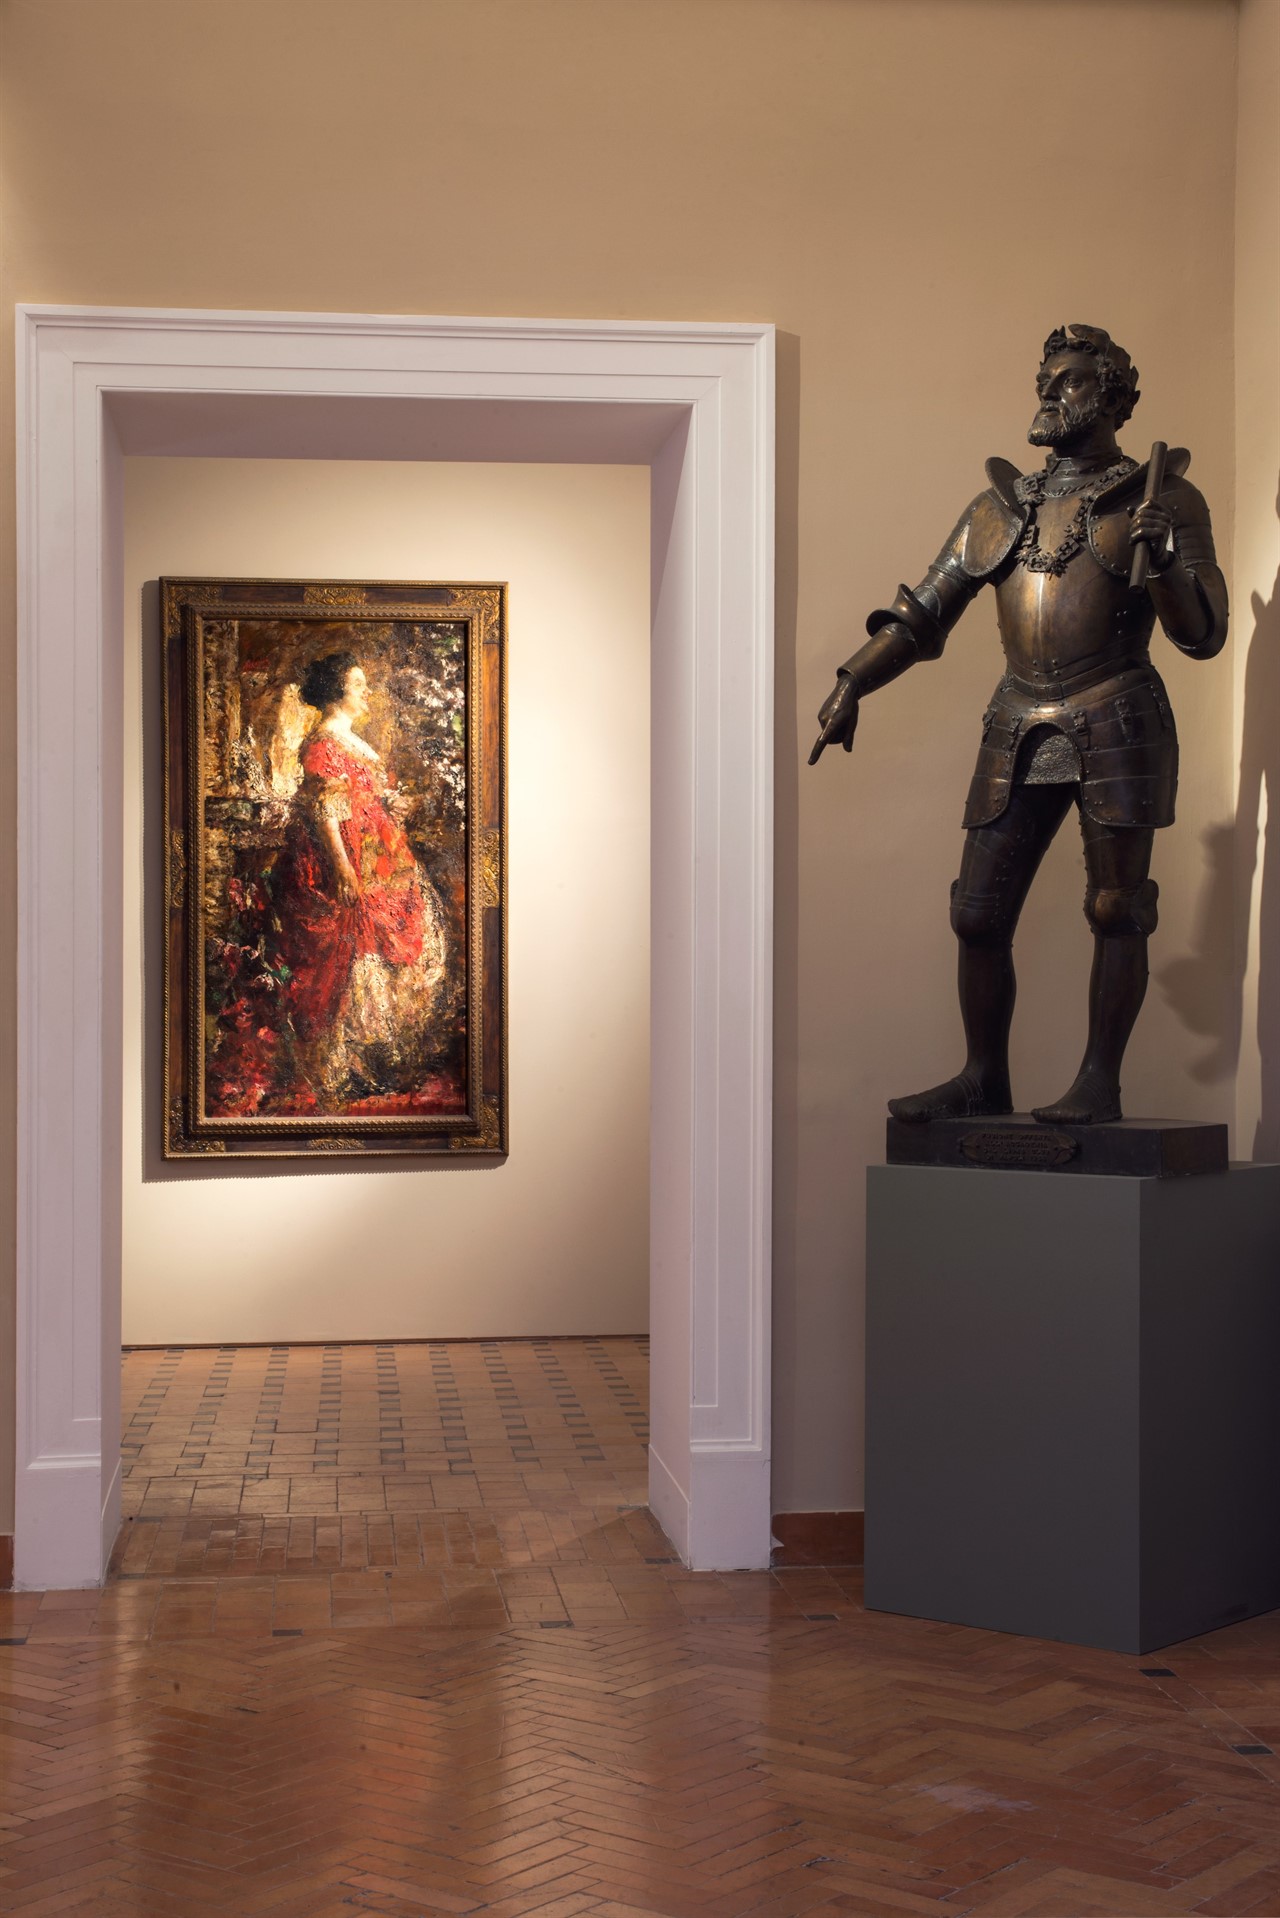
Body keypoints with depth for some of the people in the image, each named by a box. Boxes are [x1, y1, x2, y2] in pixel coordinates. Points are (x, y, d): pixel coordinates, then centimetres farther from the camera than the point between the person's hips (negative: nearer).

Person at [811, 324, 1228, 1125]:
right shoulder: (1002, 509, 12)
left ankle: (1100, 1083, 8)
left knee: (1115, 909, 0)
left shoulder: (1164, 501, 1)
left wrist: (1160, 556, -21)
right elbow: (919, 617, 11)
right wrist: (851, 685, -3)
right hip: (1019, 730, 4)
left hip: (1116, 725, -4)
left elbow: (1203, 636, -4)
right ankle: (983, 1078, 16)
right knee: (980, 915, 4)